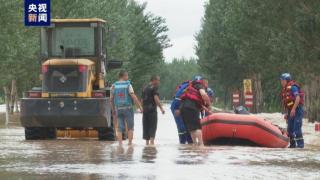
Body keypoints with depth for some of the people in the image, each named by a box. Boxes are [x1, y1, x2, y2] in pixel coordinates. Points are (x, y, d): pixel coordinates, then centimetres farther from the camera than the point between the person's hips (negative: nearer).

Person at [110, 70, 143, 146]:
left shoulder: (114, 86, 3)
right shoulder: (128, 85, -7)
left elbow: (111, 99, 5)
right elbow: (134, 97, -14)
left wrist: (113, 110, 15)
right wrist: (140, 107, -9)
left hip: (118, 109, 3)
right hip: (128, 108, -3)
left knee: (120, 128, 5)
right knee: (130, 128, 8)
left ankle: (120, 144, -5)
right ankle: (130, 143, 3)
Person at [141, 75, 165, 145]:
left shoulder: (145, 88, 18)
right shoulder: (154, 88, -5)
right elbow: (156, 98, -17)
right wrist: (161, 108, -17)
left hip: (145, 110, 7)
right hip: (152, 110, -7)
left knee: (146, 127, 9)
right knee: (153, 126, -6)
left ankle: (147, 142, 9)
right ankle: (152, 141, -17)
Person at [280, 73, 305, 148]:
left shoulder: (293, 87, -11)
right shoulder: (285, 89, 16)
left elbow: (298, 98, -22)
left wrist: (293, 109, -25)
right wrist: (286, 113, 18)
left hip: (297, 109, -9)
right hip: (291, 111, 9)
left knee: (296, 127, -14)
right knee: (290, 128, 9)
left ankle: (300, 143, -13)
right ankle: (292, 144, 15)